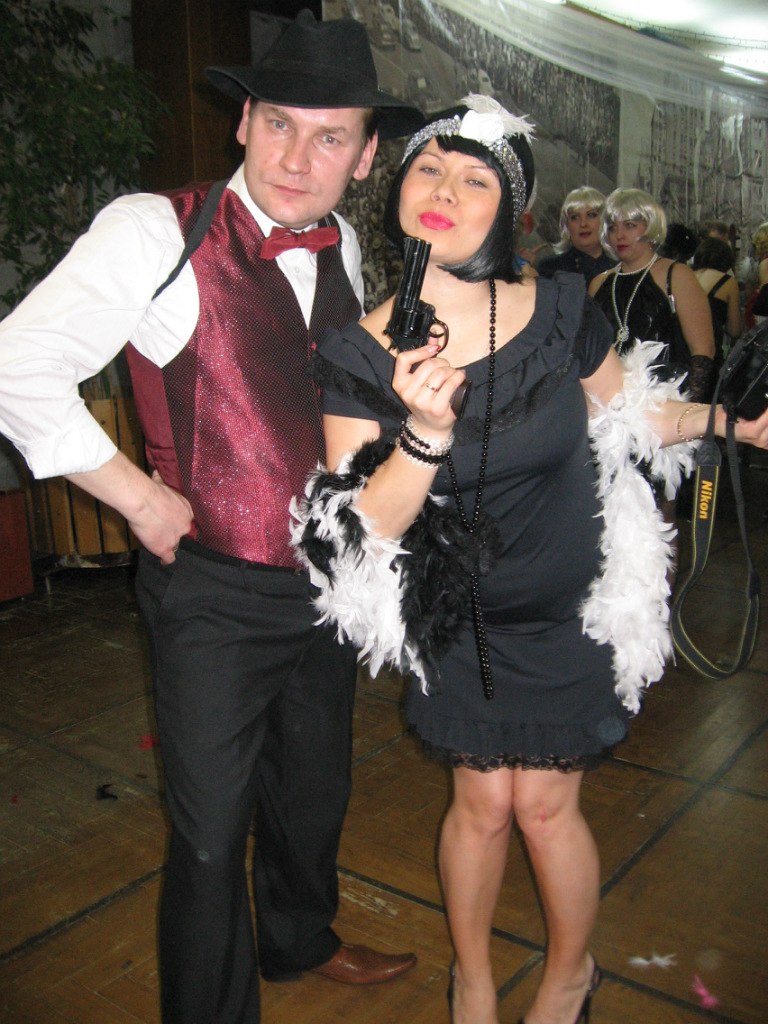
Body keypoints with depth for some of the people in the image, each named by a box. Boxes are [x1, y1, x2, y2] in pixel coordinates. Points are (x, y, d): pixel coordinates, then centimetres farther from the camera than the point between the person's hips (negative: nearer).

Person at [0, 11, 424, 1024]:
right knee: (211, 833, 8)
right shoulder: (158, 230, -15)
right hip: (215, 589, -6)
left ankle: (300, 939, 52)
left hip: (328, 580, 6)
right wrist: (142, 498, -15)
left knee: (314, 791, 24)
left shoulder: (343, 249, 5)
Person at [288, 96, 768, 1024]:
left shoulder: (560, 312, -13)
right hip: (457, 618, 0)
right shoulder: (357, 356, -15)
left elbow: (628, 410, 6)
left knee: (545, 805, 10)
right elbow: (366, 532, -19)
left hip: (569, 609, 0)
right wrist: (425, 433, -34)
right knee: (481, 804, 11)